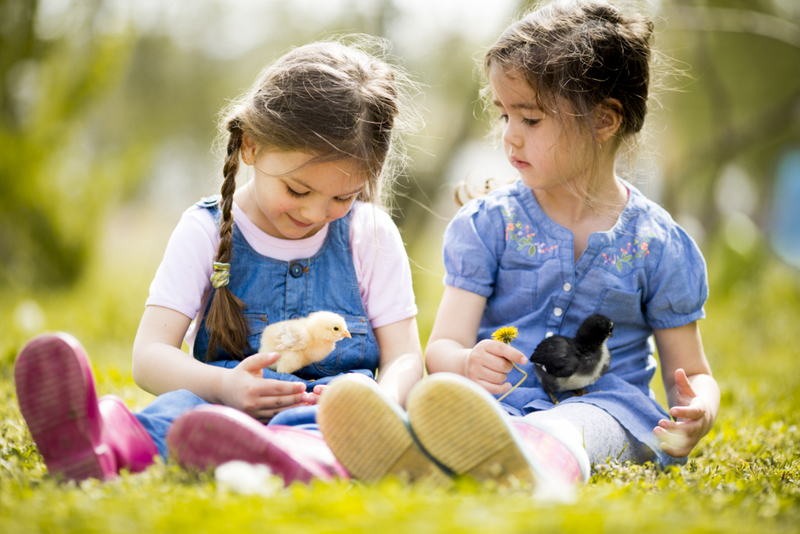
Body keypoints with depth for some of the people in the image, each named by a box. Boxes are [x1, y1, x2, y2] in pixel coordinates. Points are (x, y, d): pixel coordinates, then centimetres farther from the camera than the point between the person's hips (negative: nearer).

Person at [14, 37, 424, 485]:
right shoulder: (206, 231, 5)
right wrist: (224, 386, -26)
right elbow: (149, 355, -3)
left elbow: (404, 357, 6)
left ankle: (304, 457, -74)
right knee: (184, 405, -35)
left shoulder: (370, 233, 8)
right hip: (228, 407, 1)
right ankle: (111, 446, -70)